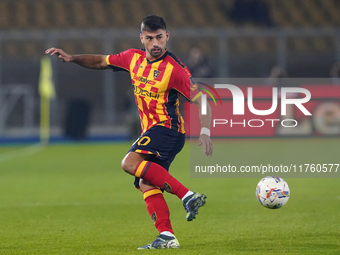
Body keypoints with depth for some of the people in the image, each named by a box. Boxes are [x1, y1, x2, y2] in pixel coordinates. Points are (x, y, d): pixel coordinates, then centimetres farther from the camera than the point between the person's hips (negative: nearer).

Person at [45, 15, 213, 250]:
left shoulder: (174, 68, -12)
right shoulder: (134, 58, 7)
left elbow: (201, 100, -12)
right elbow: (101, 62, 22)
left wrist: (205, 132, -25)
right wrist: (71, 58, 9)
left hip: (168, 128, -8)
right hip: (152, 131, 8)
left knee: (130, 162, -27)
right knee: (146, 184, -4)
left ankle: (188, 196, -32)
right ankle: (167, 236, -10)